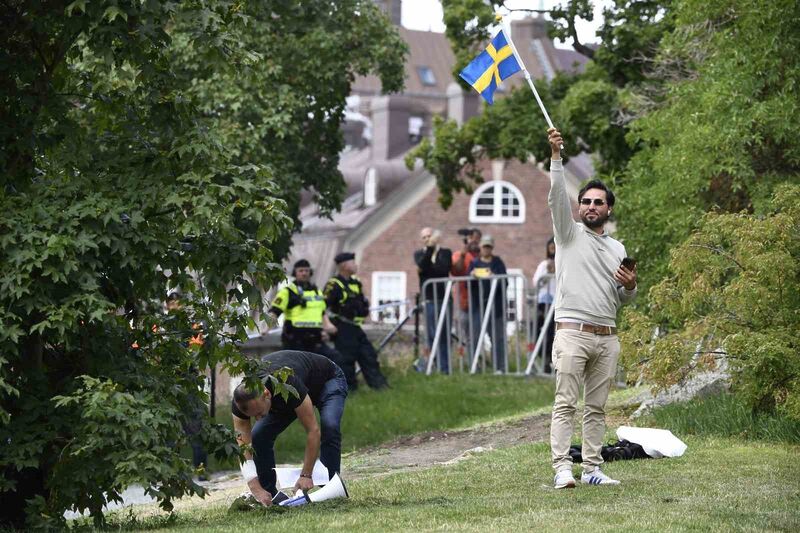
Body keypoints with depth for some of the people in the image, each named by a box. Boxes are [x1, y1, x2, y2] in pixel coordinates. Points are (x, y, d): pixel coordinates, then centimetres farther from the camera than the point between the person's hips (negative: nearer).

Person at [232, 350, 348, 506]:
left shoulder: (289, 385, -46)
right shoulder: (241, 400, -31)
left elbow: (313, 431, -39)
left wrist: (305, 475, -39)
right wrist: (257, 489, -38)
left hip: (328, 380, -5)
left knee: (329, 427, -32)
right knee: (258, 435, -12)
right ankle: (270, 495, 1)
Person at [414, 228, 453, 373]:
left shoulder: (445, 252, 12)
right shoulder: (419, 254, 11)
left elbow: (445, 268, -7)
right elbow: (422, 266, -12)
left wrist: (427, 269, -10)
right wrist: (430, 247, -19)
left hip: (444, 298, 1)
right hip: (429, 300, -1)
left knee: (445, 334, -2)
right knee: (433, 334, -6)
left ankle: (445, 366, 2)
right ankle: (435, 364, -1)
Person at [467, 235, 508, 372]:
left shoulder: (498, 263, 6)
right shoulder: (474, 263, 12)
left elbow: (504, 282, -1)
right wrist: (472, 277, -14)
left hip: (495, 305, -1)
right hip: (477, 305, 1)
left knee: (498, 337, -1)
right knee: (475, 336, -2)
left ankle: (499, 367, 3)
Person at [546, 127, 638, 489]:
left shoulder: (617, 248, 19)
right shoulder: (570, 234, 6)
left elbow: (624, 299, 23)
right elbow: (557, 197, -10)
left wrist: (630, 286, -1)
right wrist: (556, 155, -21)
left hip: (607, 337, 5)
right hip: (573, 333, -5)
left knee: (597, 407, 6)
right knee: (565, 404, -10)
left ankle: (592, 468, 8)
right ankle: (562, 469, -15)